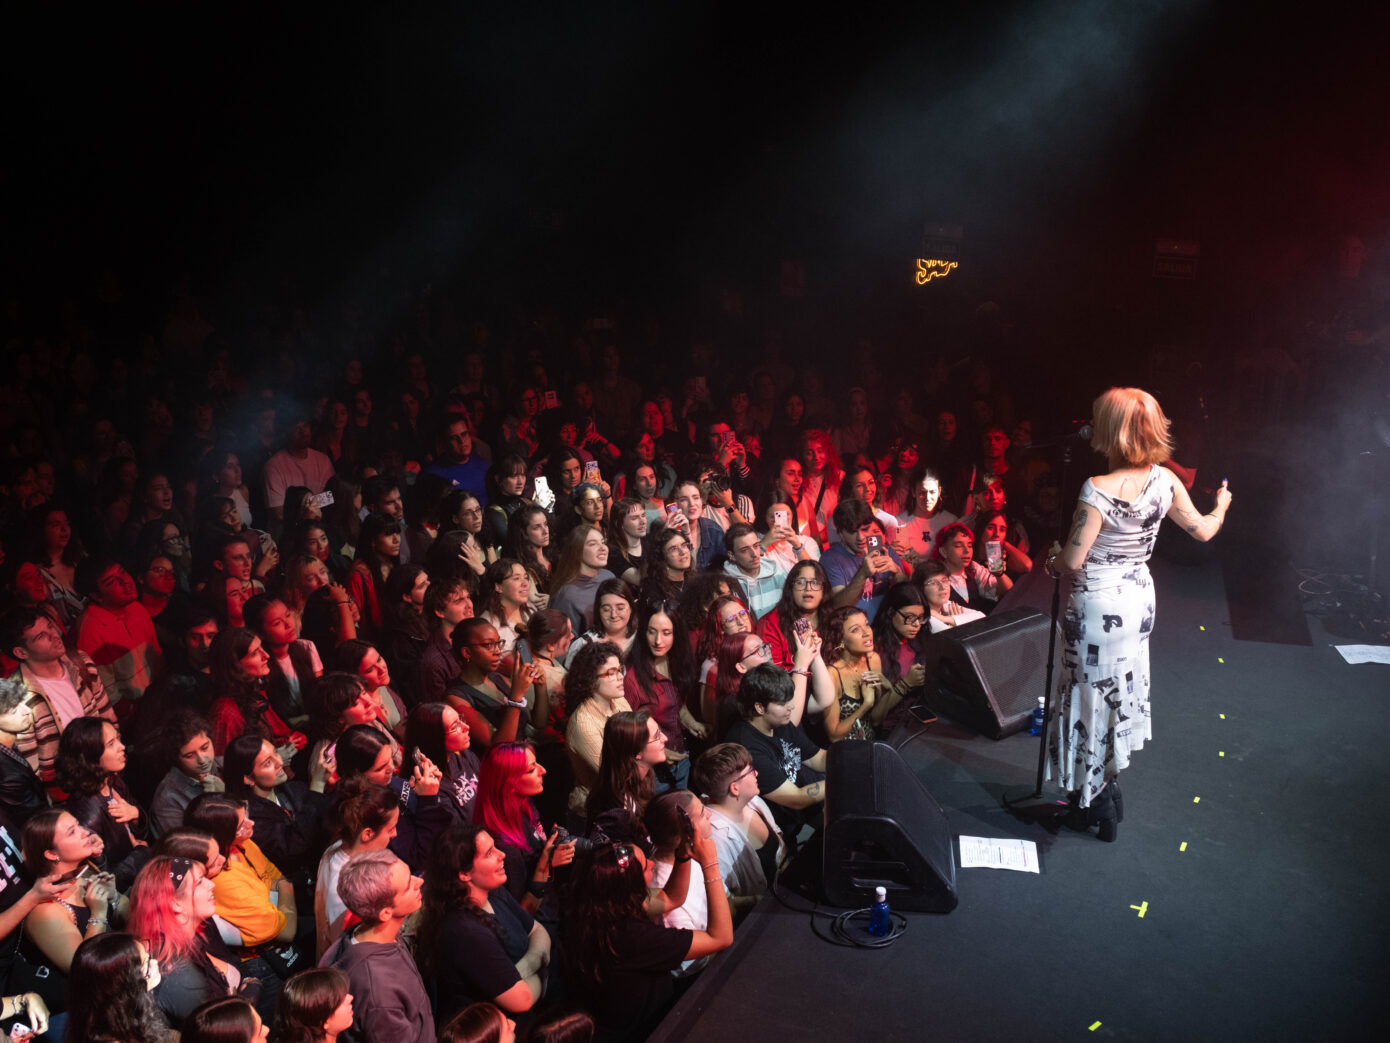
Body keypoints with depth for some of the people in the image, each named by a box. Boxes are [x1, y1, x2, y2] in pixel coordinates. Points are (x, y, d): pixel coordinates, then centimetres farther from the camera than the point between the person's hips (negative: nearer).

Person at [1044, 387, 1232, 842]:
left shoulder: (1098, 490, -28)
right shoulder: (1165, 481, -8)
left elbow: (1073, 560, -24)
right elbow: (1203, 530, 6)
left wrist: (1051, 557, -1)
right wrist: (1221, 506, 28)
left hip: (1098, 605, -7)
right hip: (1138, 595, 7)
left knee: (1093, 694, 10)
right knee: (1121, 690, 22)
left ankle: (1098, 806, 22)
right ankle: (1110, 788, 37)